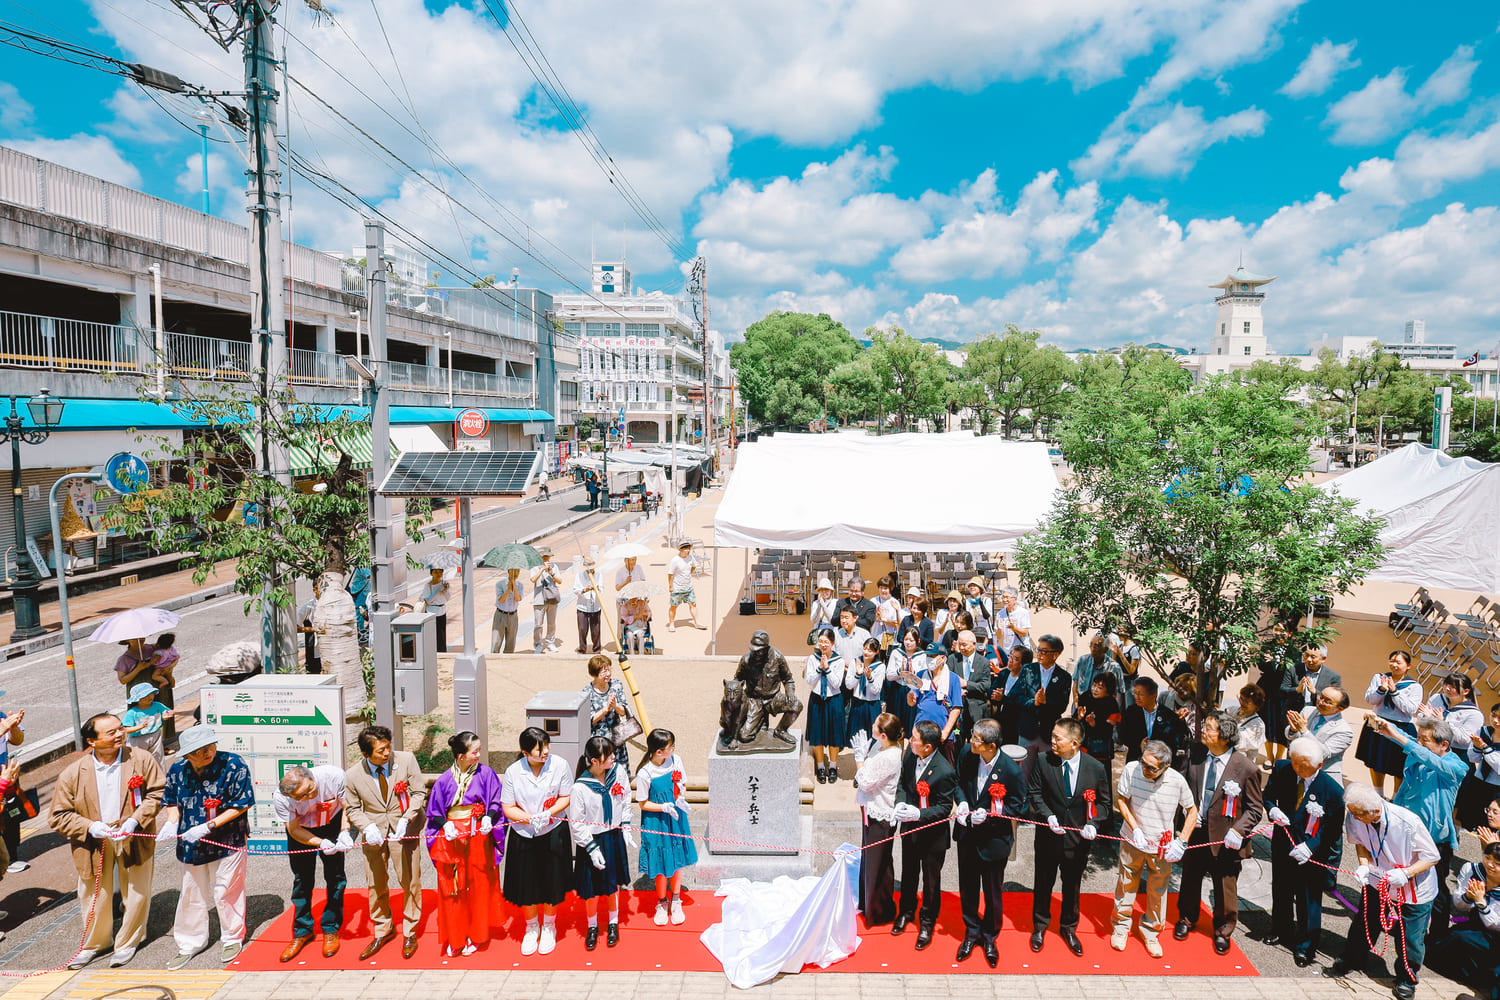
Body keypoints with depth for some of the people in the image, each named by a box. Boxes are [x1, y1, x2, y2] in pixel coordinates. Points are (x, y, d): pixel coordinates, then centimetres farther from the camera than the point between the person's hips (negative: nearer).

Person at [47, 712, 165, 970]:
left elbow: (158, 791, -5)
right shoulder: (72, 774, -11)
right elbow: (58, 816, -4)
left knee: (137, 894, 12)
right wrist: (90, 828, -19)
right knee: (95, 898, 16)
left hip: (134, 839, 0)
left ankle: (128, 941, 36)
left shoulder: (142, 760, -12)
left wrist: (135, 819, -17)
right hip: (93, 844, 0)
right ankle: (95, 943, 43)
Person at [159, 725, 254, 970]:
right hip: (191, 843, 4)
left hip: (227, 841, -4)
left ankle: (233, 938, 31)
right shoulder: (178, 770, -5)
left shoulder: (233, 765, -18)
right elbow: (171, 801, 12)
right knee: (191, 894, 16)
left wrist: (207, 826, -20)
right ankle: (189, 943, 37)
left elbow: (240, 805, -15)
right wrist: (172, 821, -8)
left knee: (225, 892, 8)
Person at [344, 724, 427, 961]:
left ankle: (410, 932, 27)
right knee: (376, 884, 14)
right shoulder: (353, 776, -11)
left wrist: (406, 819, -18)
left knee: (410, 881, 6)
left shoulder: (406, 760, -13)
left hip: (403, 830, -1)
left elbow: (419, 792, -5)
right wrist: (366, 826, -15)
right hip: (374, 833, 1)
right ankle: (382, 930, 38)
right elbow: (352, 808, 3)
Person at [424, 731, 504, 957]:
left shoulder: (486, 773, -5)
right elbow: (434, 812, 3)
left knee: (478, 885, 7)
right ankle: (454, 938, 22)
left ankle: (474, 936, 23)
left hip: (479, 836, 0)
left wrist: (489, 818, -20)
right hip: (452, 837, 1)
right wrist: (445, 825, -14)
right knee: (451, 888, 5)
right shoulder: (445, 780, -4)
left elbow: (496, 802, -2)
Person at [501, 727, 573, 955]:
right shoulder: (513, 772, -13)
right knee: (526, 885, 10)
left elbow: (566, 797, -5)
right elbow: (508, 808, -8)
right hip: (523, 836, 0)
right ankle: (531, 928, 38)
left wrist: (548, 814, -22)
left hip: (553, 834, 0)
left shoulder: (559, 765, -15)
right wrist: (531, 819, -23)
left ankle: (549, 927, 37)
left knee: (552, 883, 10)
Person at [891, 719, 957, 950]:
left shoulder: (945, 772, -31)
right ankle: (907, 910, 50)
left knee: (931, 879, 17)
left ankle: (927, 921, 40)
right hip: (909, 827, 6)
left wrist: (919, 814, -34)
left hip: (933, 835, -5)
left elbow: (944, 808, -22)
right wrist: (900, 803, -16)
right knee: (908, 872, 26)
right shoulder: (911, 751, -14)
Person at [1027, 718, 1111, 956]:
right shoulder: (1044, 761, -13)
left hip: (1078, 838, 0)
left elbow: (1105, 802, -1)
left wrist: (1093, 822, -17)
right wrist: (1047, 815, -20)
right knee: (1043, 883, 16)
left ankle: (1068, 927, 42)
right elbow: (1033, 792, -4)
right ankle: (1040, 925, 39)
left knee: (1072, 886, 19)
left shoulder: (1096, 768, -12)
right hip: (1049, 837, 0)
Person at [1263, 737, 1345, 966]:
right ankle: (1282, 931, 47)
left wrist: (1310, 848, -24)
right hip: (1282, 844, 4)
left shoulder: (1333, 790, -23)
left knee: (1308, 899, 11)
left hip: (1311, 852, -4)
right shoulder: (1282, 769, -13)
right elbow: (1268, 795, 4)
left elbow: (1333, 830, -13)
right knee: (1281, 891, 23)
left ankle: (1305, 947, 33)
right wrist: (1272, 809, -18)